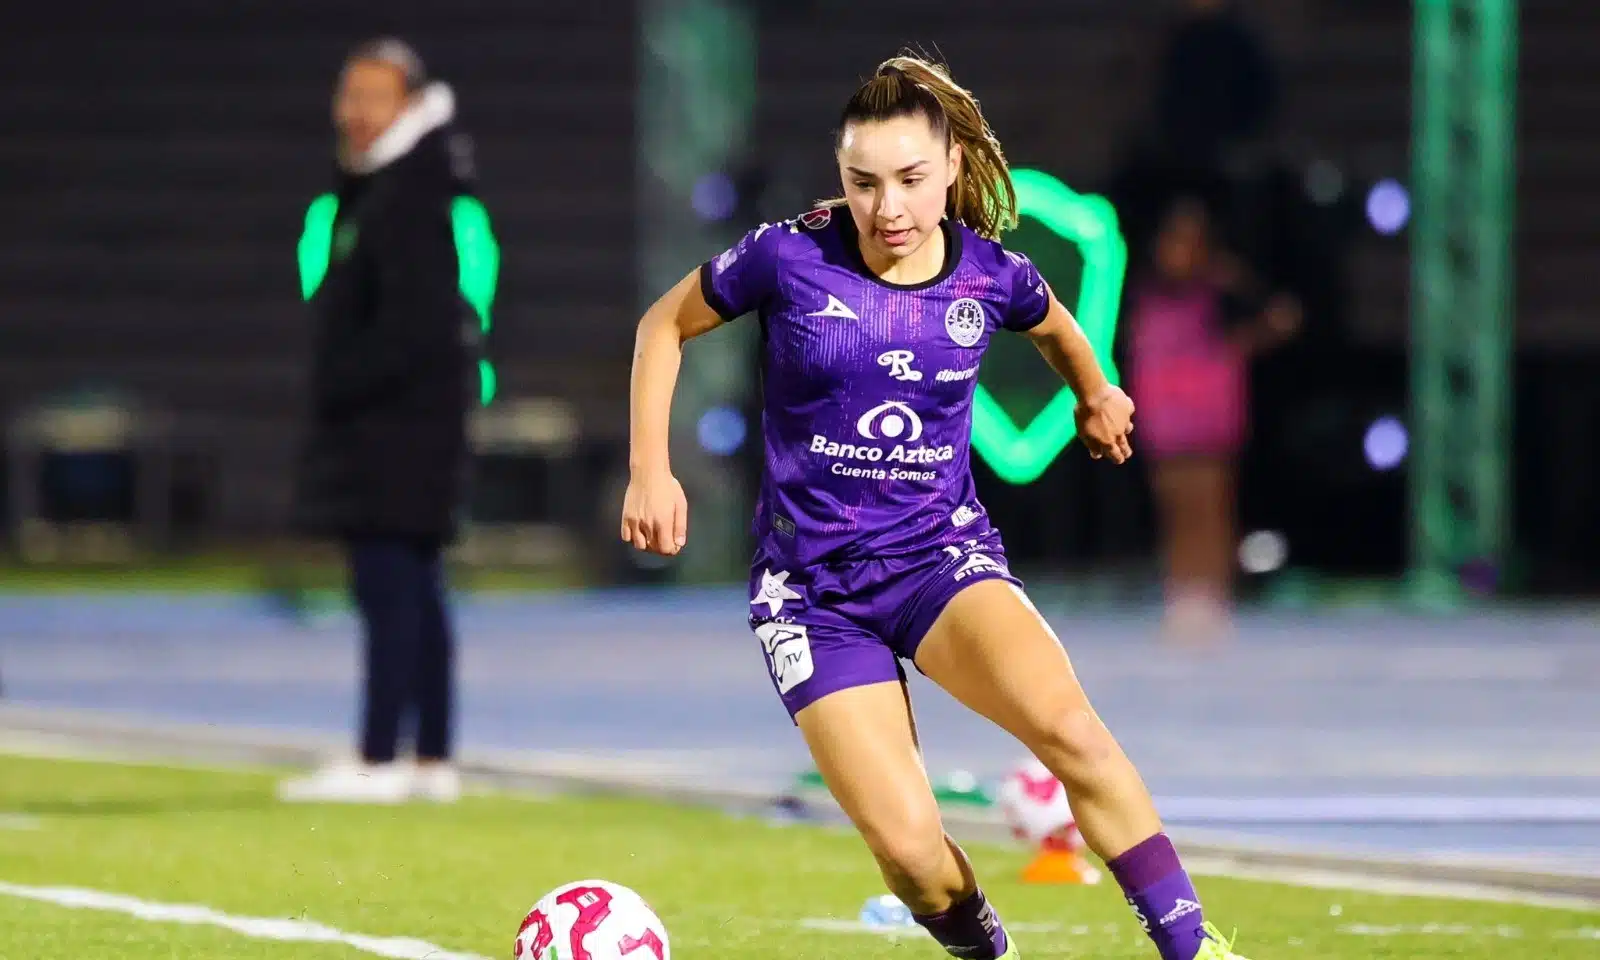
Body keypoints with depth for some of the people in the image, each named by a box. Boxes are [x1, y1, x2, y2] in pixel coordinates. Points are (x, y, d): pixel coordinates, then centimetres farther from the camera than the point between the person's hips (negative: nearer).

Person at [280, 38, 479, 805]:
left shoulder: (408, 200, -15)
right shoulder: (373, 187, 17)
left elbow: (412, 326, -21)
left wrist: (340, 390, -16)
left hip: (397, 419, -11)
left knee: (390, 590, -11)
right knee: (412, 593, 11)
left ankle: (379, 762, -14)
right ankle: (432, 762, 15)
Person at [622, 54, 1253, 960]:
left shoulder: (991, 275, -4)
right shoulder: (790, 257, -11)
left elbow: (1057, 324, 23)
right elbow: (666, 324, 6)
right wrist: (650, 468, 1)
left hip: (943, 553, 1)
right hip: (812, 585, -1)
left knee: (1068, 726, -30)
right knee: (909, 846, -16)